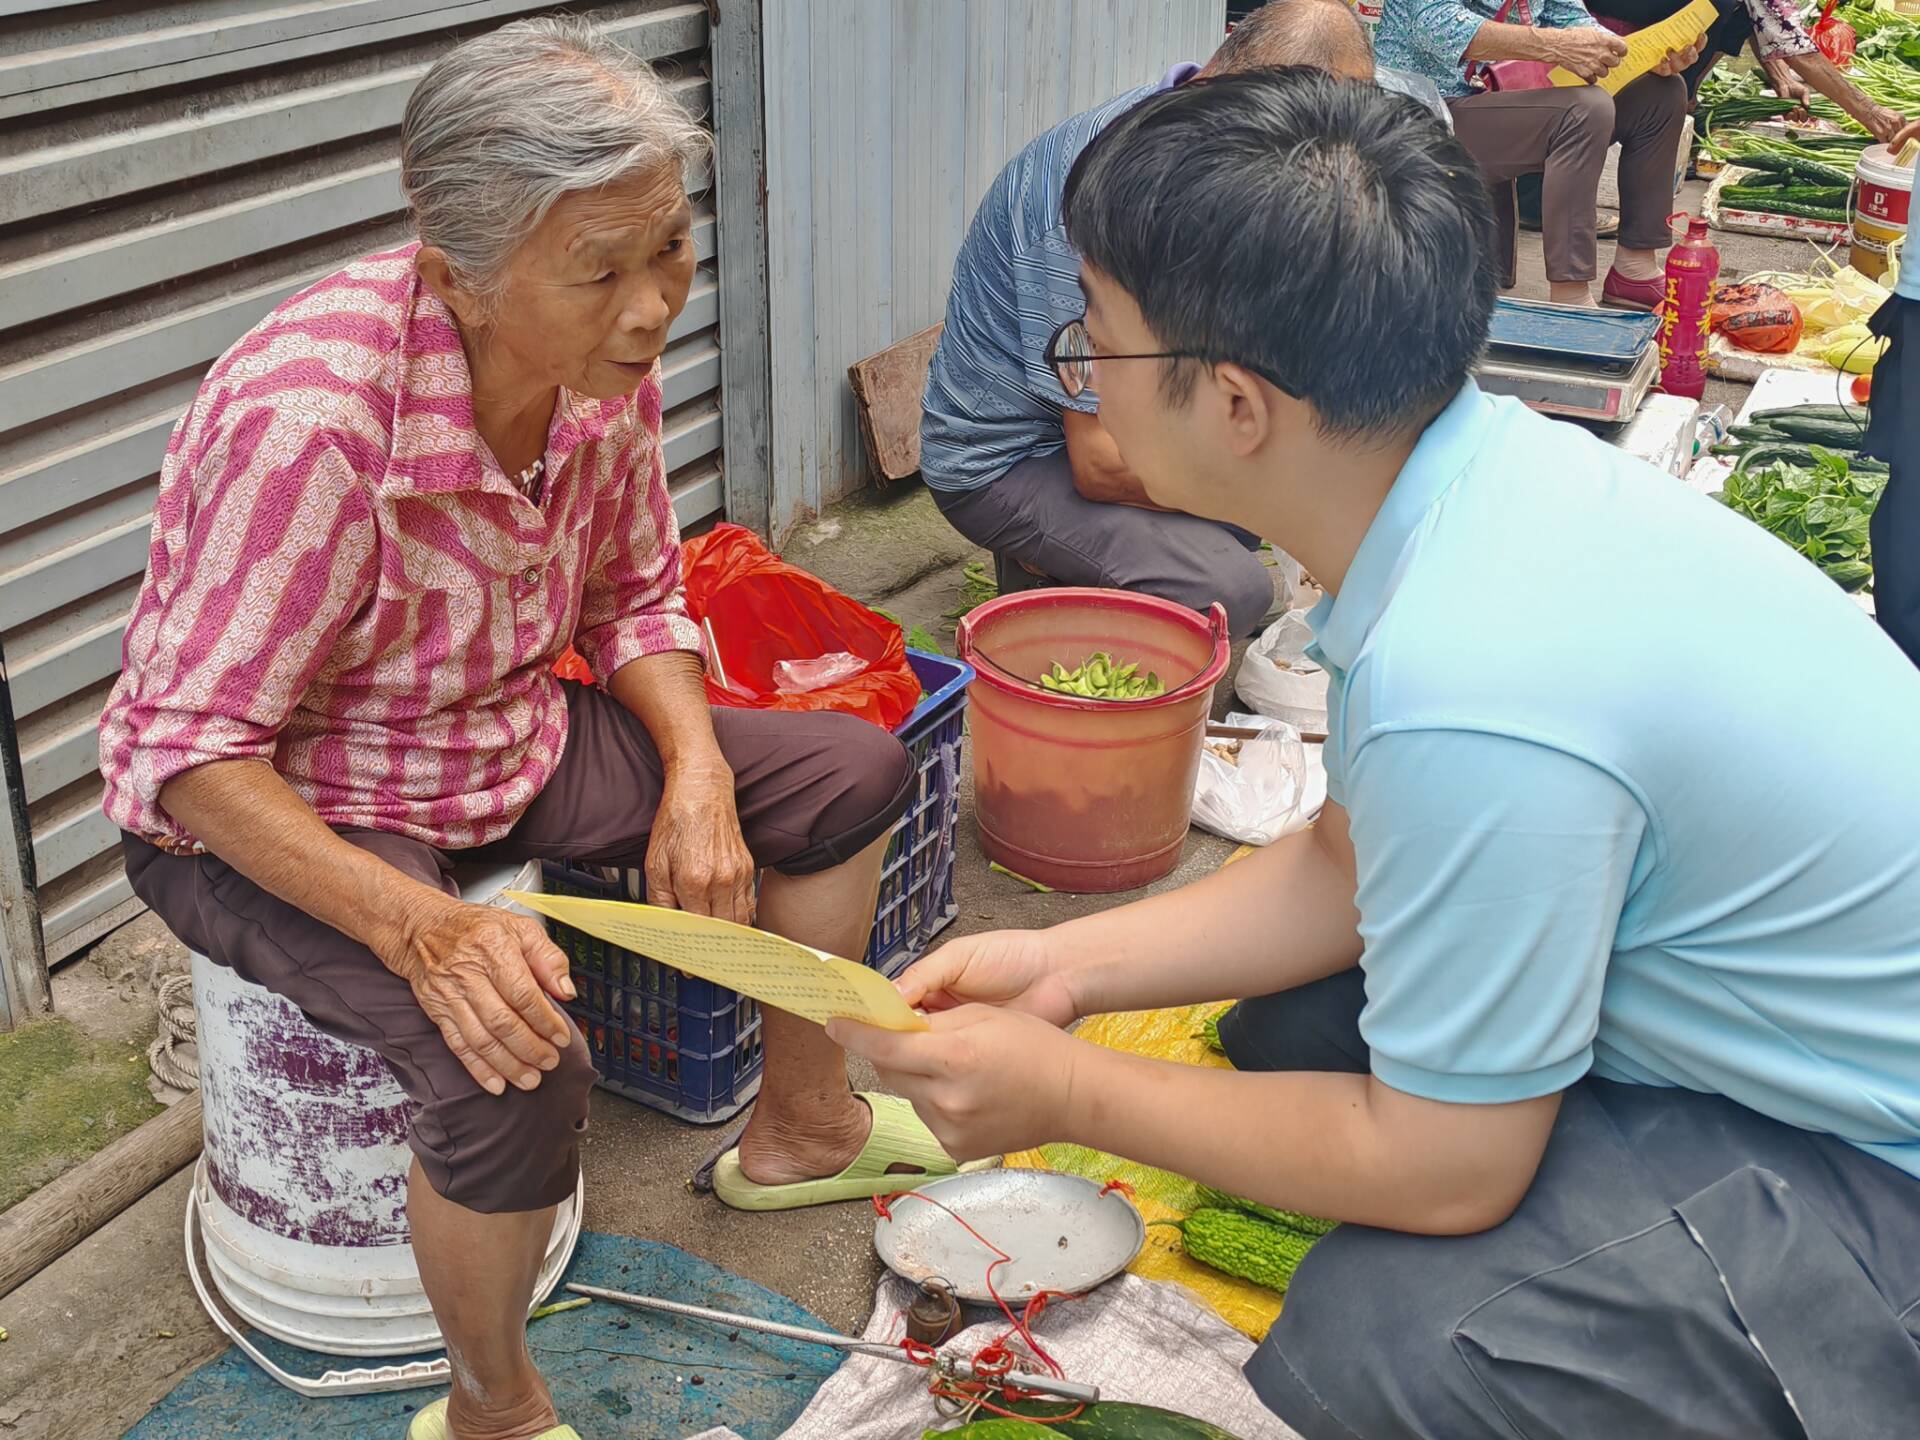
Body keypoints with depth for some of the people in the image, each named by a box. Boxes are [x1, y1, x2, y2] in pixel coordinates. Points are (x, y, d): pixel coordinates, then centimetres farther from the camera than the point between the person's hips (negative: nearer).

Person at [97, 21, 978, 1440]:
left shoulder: (609, 359, -12)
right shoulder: (311, 425, -35)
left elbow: (636, 596, 4)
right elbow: (193, 754, -29)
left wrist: (697, 773, -12)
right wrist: (423, 928, -38)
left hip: (509, 737, 8)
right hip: (270, 805, -7)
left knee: (849, 774, 6)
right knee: (519, 1064, -32)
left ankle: (801, 1127, 27)